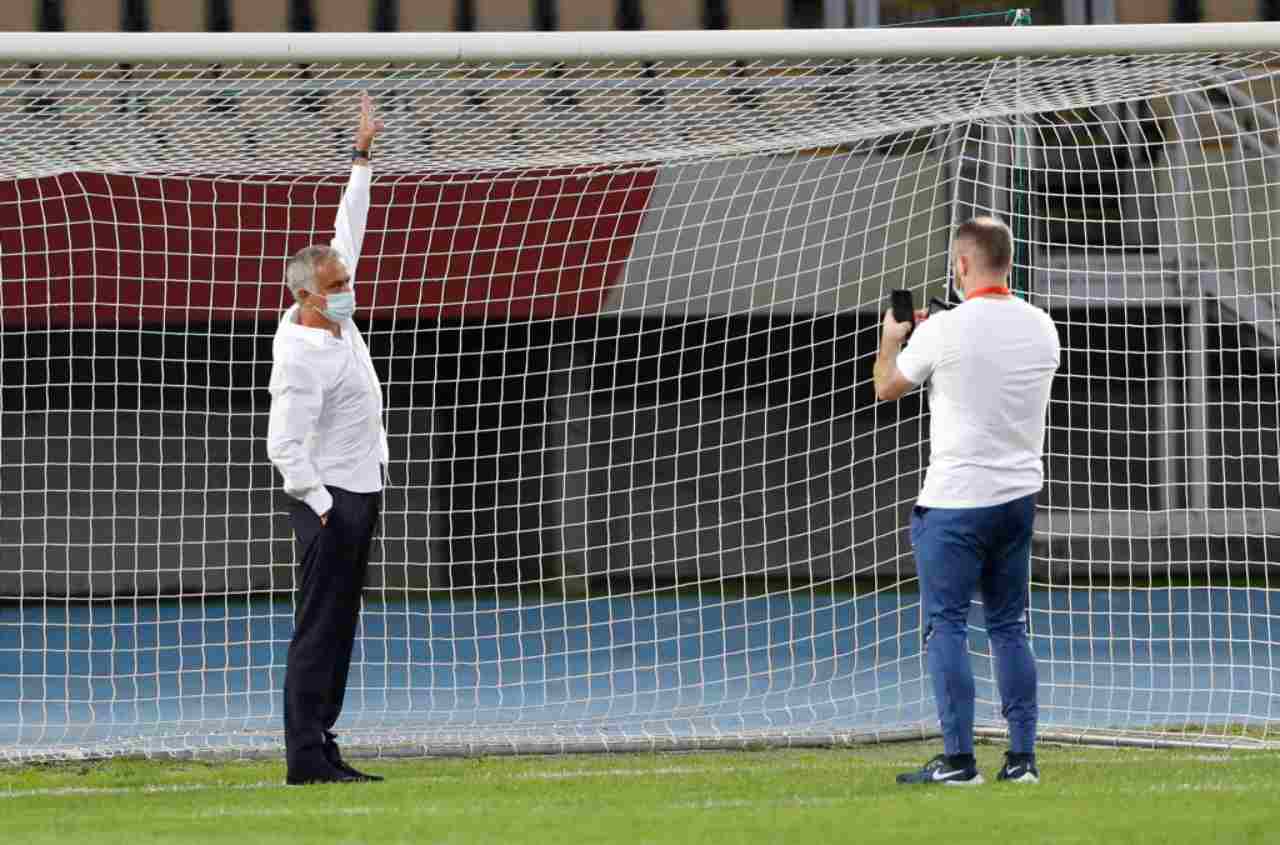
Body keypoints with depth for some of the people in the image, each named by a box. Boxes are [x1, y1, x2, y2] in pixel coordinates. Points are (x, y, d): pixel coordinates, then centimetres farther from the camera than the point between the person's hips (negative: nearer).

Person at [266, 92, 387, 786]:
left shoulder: (336, 315, 6)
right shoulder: (302, 359, -20)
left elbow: (348, 234, 17)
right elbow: (284, 446, -23)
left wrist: (362, 158, 15)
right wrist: (322, 508, -18)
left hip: (360, 495, 9)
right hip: (329, 501, -9)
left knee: (338, 629, 9)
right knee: (319, 630, -9)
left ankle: (318, 748, 11)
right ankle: (305, 759, -9)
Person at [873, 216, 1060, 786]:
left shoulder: (944, 331, -13)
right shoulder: (1040, 328, 3)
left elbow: (886, 387, 4)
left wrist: (891, 338, 24)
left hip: (956, 500, -6)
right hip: (1019, 494, 6)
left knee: (946, 625, 0)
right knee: (1010, 626, 12)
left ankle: (958, 759, -5)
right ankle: (1022, 756, 8)